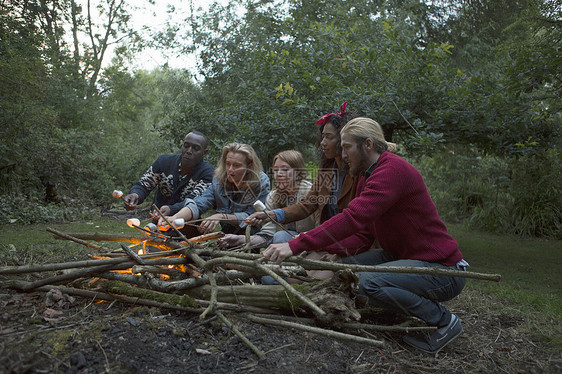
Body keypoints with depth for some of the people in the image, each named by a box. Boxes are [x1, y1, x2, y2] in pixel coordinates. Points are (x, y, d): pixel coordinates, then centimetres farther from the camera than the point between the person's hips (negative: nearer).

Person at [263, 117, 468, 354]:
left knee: (369, 283, -29)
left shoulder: (393, 170, -21)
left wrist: (295, 246, -34)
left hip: (441, 267, -9)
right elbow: (364, 232, 9)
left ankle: (444, 320, -5)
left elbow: (353, 218, -33)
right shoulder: (367, 178, 11)